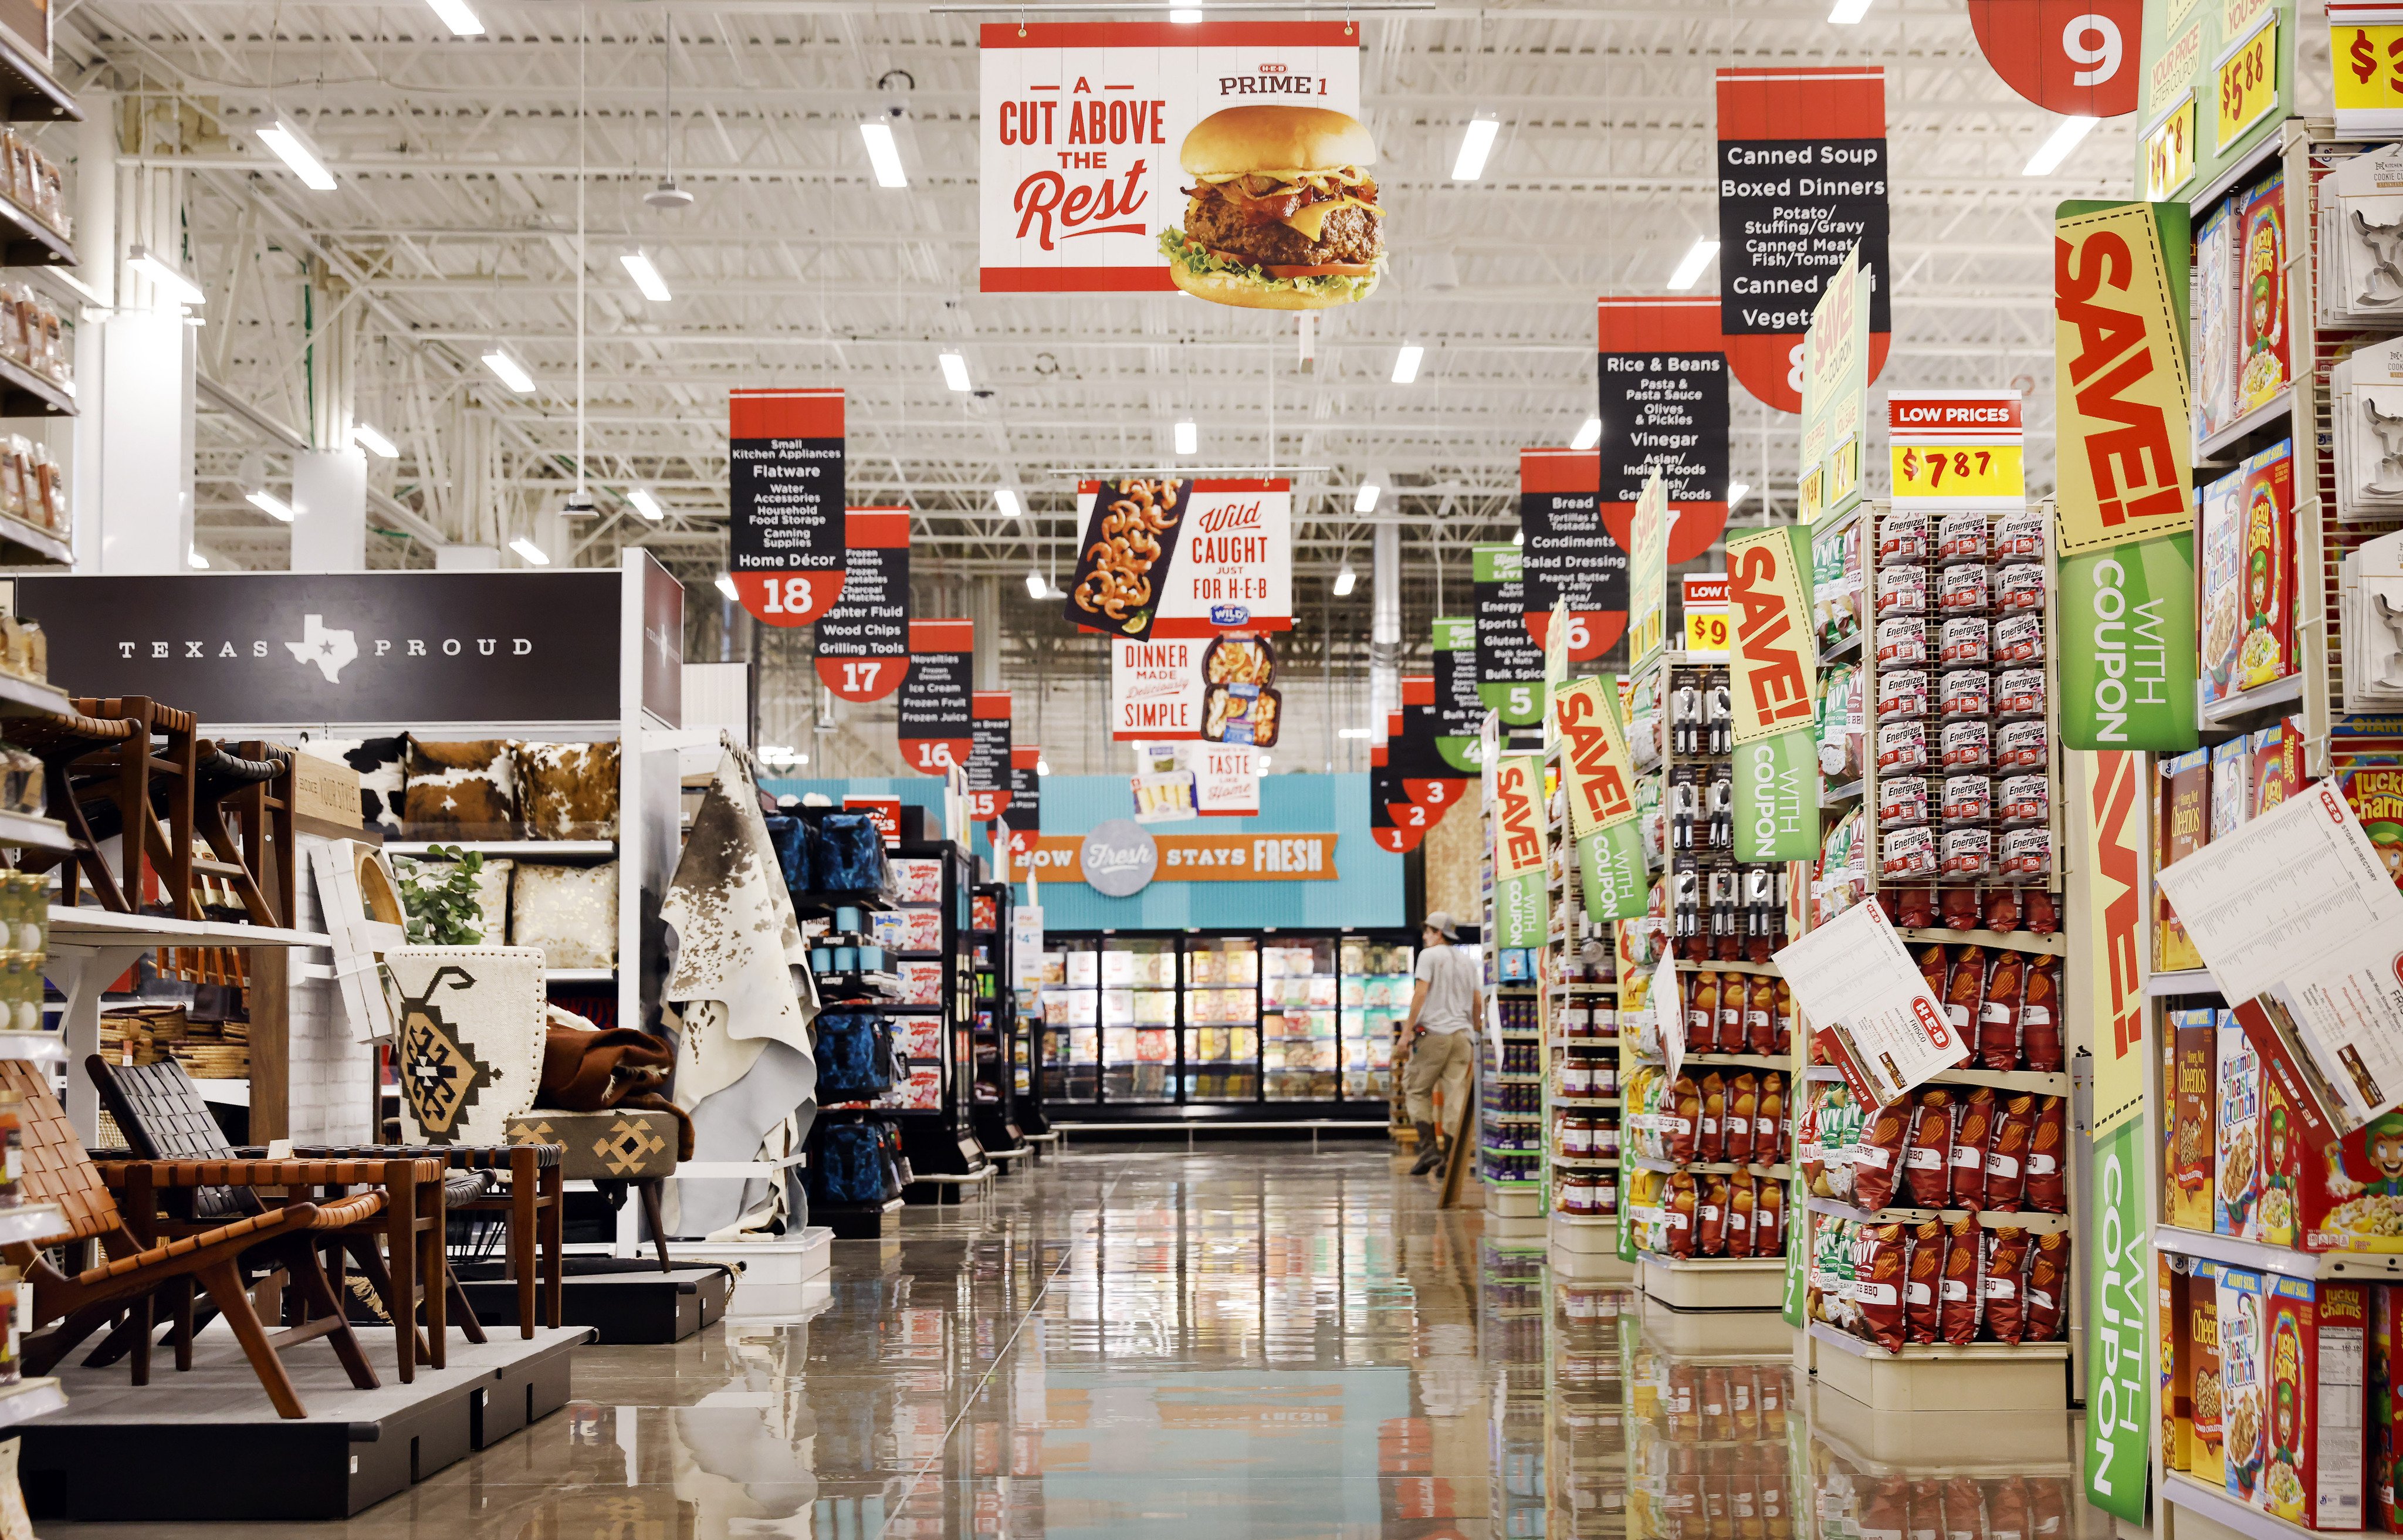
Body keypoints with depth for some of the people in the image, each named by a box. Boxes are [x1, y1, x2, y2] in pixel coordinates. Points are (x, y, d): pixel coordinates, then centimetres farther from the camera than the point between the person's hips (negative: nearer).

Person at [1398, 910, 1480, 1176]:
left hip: (1433, 1033, -6)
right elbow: (1478, 1002, 18)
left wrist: (1408, 1030, -9)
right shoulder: (1468, 960, 18)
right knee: (1456, 1097, 3)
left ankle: (1428, 1147, -11)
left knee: (1417, 1090, 3)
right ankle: (1450, 1159, -2)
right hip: (1462, 1035, 6)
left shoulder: (1429, 955, -1)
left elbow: (1421, 993, -10)